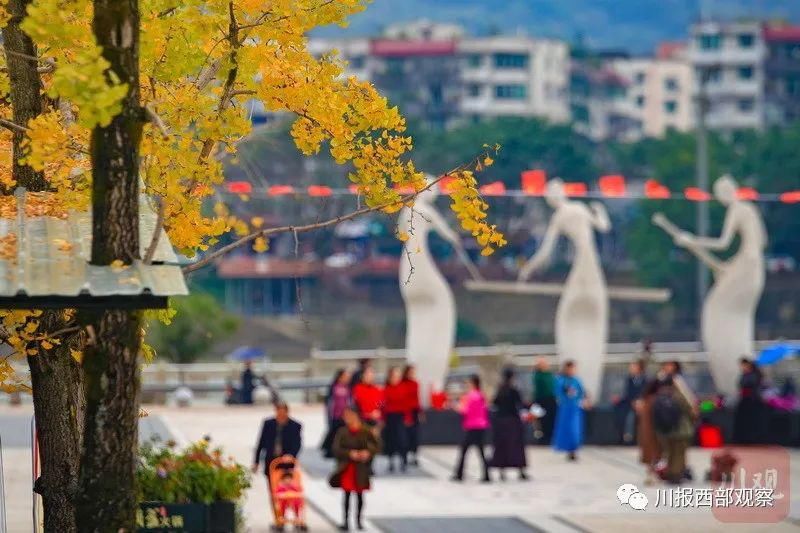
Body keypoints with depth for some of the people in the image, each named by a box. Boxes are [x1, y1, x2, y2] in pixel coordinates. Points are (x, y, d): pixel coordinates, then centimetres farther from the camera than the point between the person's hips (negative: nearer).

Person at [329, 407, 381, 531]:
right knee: (347, 495, 2)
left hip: (361, 469, 0)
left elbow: (377, 445, -2)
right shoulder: (342, 432, -5)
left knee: (360, 495, 10)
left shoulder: (365, 431, -6)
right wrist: (350, 454, -20)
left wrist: (368, 452, -19)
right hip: (347, 468, 0)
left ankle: (359, 520, 22)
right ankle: (346, 521, 8)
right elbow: (336, 449, -9)